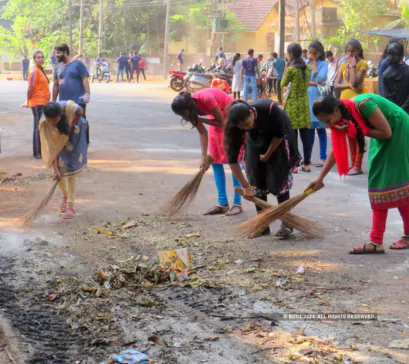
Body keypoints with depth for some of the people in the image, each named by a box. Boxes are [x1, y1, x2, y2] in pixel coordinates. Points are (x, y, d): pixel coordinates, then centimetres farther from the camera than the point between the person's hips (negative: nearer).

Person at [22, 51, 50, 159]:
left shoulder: (41, 71, 13)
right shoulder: (35, 71, -14)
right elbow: (30, 88, -16)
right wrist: (28, 102, -8)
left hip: (43, 103, 9)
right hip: (37, 103, -9)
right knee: (38, 127, -4)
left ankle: (42, 150, 23)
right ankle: (37, 153, 1)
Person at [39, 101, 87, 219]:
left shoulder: (69, 107, -38)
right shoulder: (44, 124, -33)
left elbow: (80, 112, -13)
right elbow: (51, 147, -29)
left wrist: (71, 126, -21)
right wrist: (55, 169, -32)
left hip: (74, 136, -1)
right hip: (58, 138, 1)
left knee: (71, 170, -5)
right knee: (59, 168, -2)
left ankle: (70, 206, -4)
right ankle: (65, 196, 29)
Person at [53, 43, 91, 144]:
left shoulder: (78, 64, -3)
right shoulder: (58, 67, 13)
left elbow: (85, 80, -7)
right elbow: (56, 85, 16)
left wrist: (87, 93, -18)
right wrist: (54, 101, 15)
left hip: (78, 101, -5)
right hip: (64, 102, 5)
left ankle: (85, 143, 13)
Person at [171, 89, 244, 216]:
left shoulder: (206, 99, -35)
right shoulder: (191, 106, -14)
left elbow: (221, 122, -21)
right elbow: (203, 133, -9)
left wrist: (199, 119, -22)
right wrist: (204, 157, -14)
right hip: (217, 117, 7)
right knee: (215, 160, 3)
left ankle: (237, 203, -8)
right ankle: (222, 203, 6)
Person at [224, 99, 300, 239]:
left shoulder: (269, 109, -41)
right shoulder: (237, 126, -32)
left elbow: (279, 135, -23)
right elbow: (232, 159, -28)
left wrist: (267, 155, -12)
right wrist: (245, 186, -29)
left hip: (279, 137, -3)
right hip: (256, 139, 3)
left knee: (279, 178, -11)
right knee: (256, 179, -5)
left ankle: (286, 223, -5)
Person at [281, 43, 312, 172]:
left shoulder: (291, 69, -14)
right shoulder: (307, 68, 5)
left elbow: (283, 84, -1)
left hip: (293, 103, -6)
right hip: (304, 102, 6)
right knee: (305, 135, 9)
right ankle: (306, 163, 12)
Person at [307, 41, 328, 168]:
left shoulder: (323, 64, -1)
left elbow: (320, 78, -15)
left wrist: (314, 64, -8)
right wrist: (316, 83, -14)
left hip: (319, 98, -3)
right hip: (308, 97, 3)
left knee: (320, 127, -1)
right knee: (309, 128, 7)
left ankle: (323, 157, 3)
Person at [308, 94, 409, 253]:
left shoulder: (363, 105, -32)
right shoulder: (343, 117, -6)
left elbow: (386, 132, -26)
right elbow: (336, 150, 4)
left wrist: (356, 130, -27)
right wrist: (320, 178, 4)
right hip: (381, 142, 8)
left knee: (396, 184, -5)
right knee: (378, 186, 3)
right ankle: (376, 241, 2)